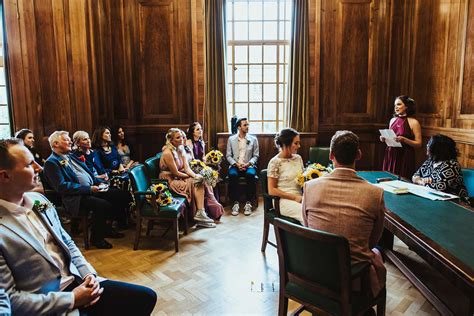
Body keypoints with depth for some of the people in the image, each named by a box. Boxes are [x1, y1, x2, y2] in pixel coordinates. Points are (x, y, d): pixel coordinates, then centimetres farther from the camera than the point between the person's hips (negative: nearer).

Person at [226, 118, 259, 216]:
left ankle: (248, 203, -24)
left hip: (249, 166, 0)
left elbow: (255, 156, 5)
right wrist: (236, 164, -11)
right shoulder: (231, 139, 8)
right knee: (232, 175, -34)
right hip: (235, 165, 0)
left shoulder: (253, 139, 7)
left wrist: (248, 164, -13)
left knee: (250, 175, -34)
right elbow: (228, 155, 6)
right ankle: (235, 203, -25)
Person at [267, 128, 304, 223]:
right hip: (284, 200, -6)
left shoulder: (298, 158, 11)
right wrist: (294, 197, -13)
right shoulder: (275, 162, -7)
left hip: (299, 198, 6)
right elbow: (272, 190, -8)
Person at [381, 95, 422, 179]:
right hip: (390, 155, 5)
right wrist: (384, 139, 3)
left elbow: (418, 144, -7)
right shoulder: (392, 120, 11)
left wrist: (404, 139, -20)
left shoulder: (413, 122, -5)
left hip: (405, 157, -5)